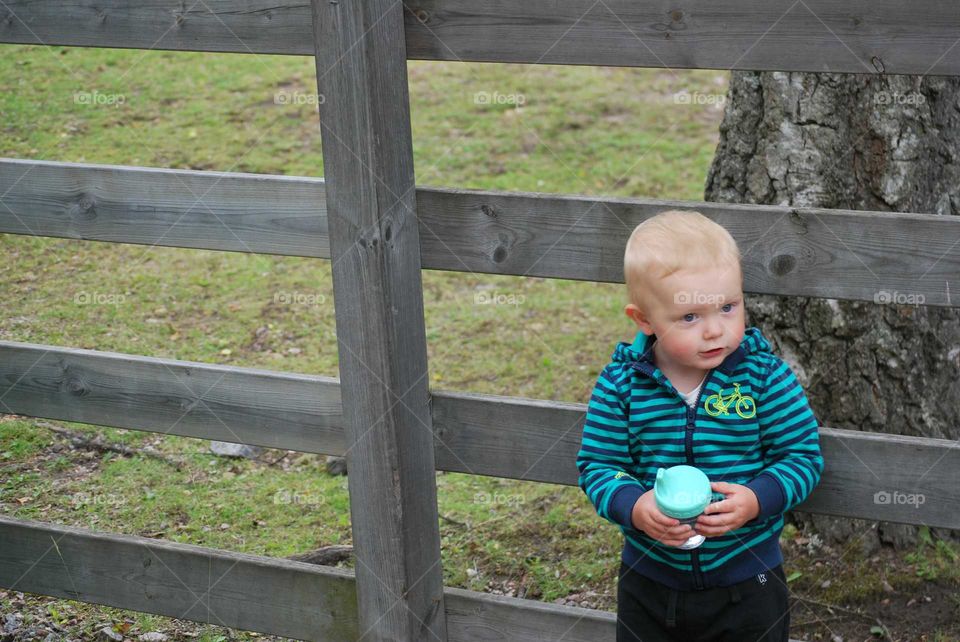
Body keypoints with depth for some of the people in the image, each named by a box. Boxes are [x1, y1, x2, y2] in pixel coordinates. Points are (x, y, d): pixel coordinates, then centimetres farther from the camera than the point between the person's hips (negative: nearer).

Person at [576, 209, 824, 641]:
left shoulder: (765, 376, -13)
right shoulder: (620, 383, -11)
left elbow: (803, 455, -8)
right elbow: (596, 464, -7)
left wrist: (755, 500, -25)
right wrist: (634, 506, -26)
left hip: (747, 580, -1)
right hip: (649, 580, 1)